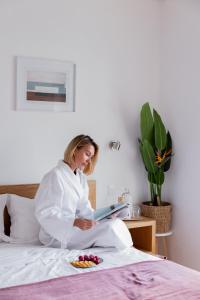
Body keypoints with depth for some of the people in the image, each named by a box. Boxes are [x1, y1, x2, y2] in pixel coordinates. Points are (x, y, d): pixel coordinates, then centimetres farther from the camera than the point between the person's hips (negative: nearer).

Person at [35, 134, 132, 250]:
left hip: (73, 227, 8)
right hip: (57, 235, -8)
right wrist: (75, 222, -32)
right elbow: (45, 213, -20)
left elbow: (84, 209, 10)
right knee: (110, 227, -18)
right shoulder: (55, 176, -16)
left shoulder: (81, 177, 10)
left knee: (116, 223, -12)